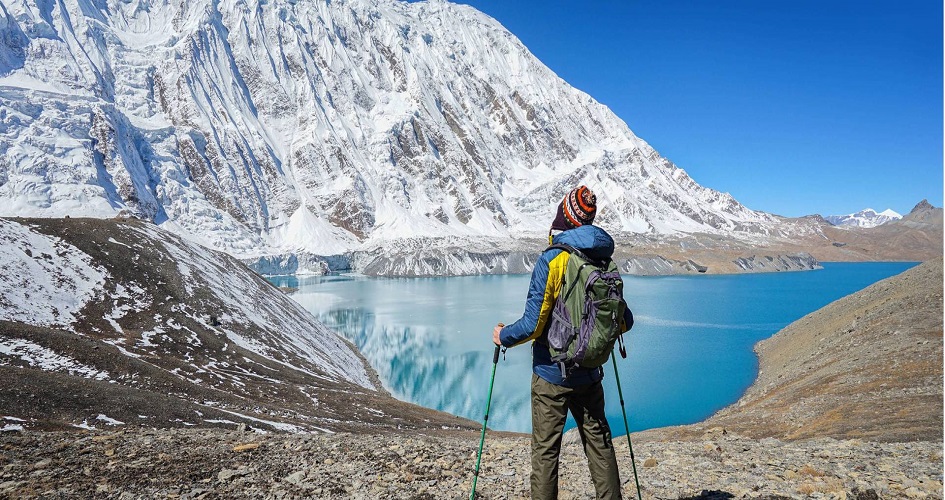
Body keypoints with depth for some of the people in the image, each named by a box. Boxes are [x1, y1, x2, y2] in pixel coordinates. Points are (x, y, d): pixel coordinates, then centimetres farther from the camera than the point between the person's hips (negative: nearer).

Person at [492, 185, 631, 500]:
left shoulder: (551, 261, -16)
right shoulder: (605, 262, 1)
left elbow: (533, 324, -19)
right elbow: (625, 321, 6)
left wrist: (503, 337, -1)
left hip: (551, 376, -5)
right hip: (589, 376, 5)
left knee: (545, 451, 5)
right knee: (599, 444, 16)